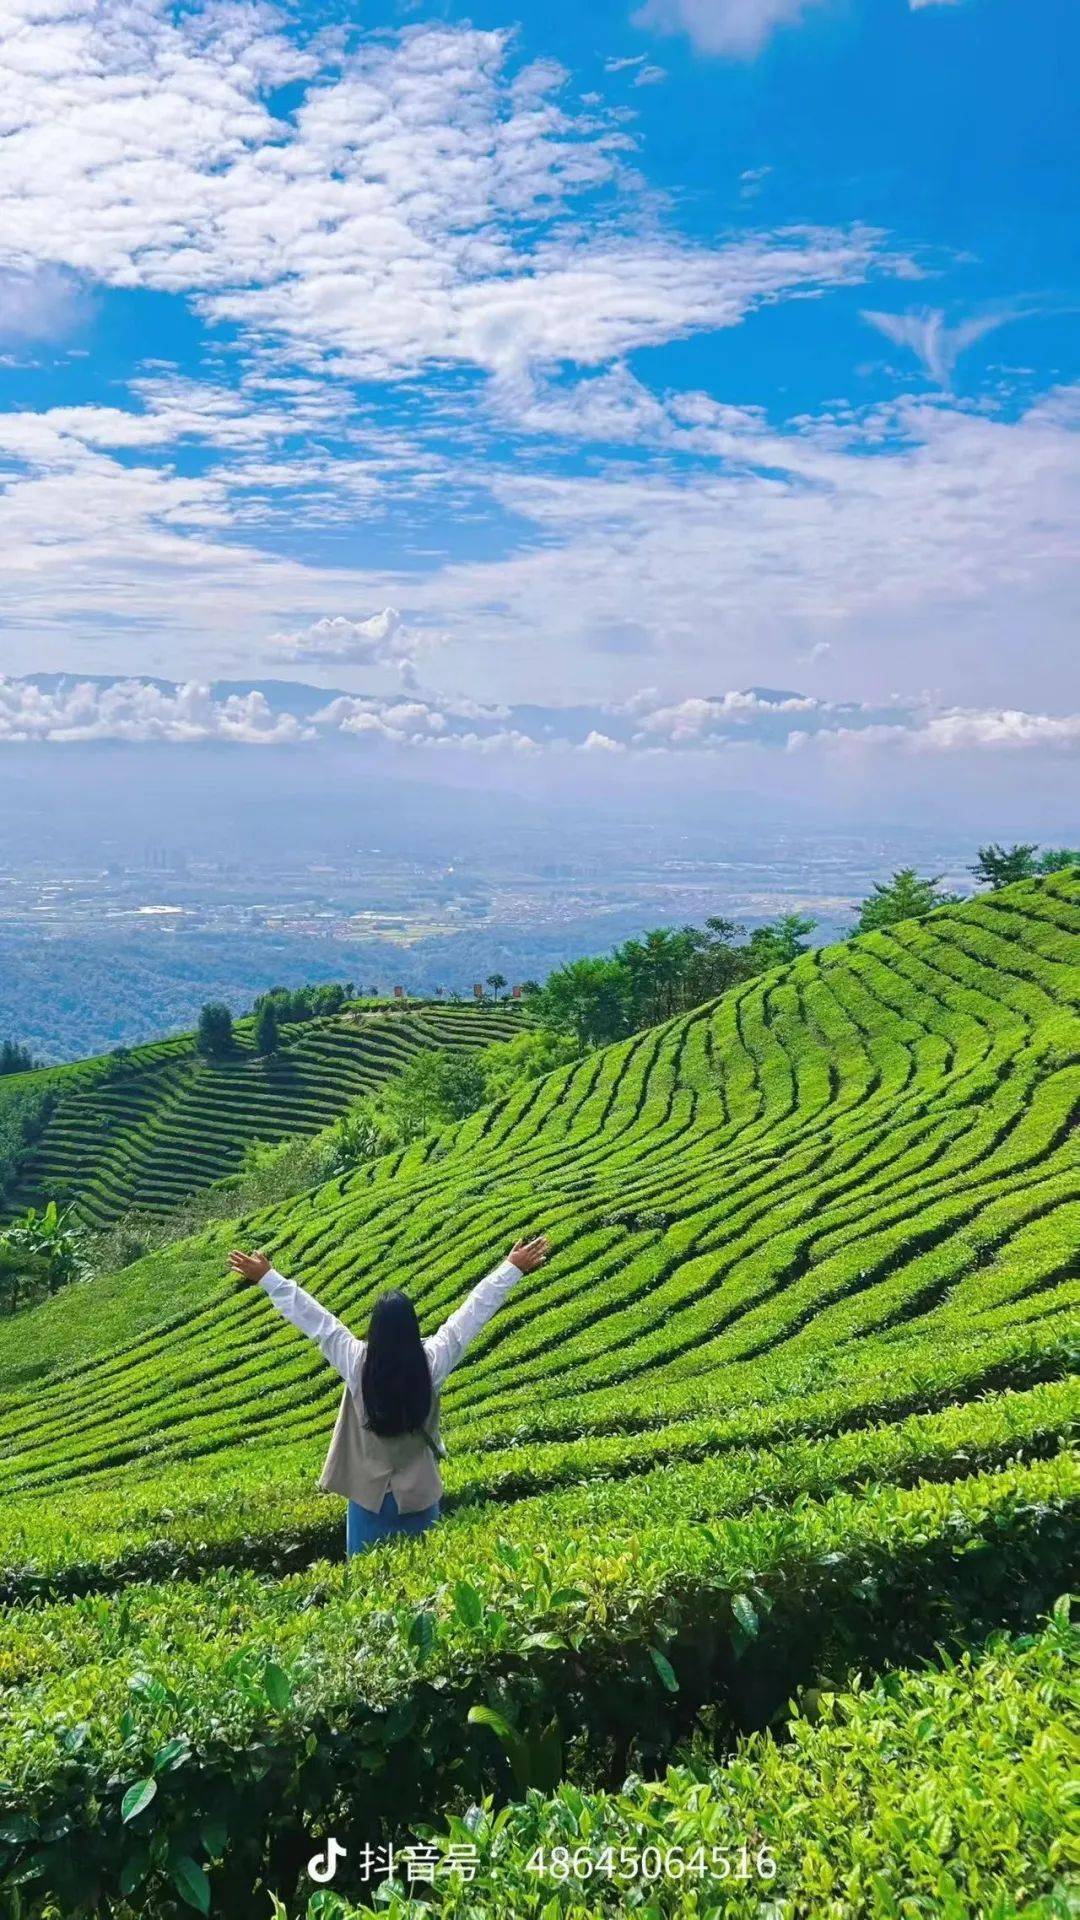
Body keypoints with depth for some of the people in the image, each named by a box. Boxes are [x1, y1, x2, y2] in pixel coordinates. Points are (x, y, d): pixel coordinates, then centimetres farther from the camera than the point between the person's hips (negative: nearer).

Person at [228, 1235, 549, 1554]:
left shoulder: (356, 1362, -18)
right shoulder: (432, 1362, -16)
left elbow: (314, 1319, -11)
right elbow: (476, 1309, -9)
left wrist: (266, 1277, -2)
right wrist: (513, 1267, -2)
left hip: (368, 1493, 0)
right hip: (421, 1492, 1)